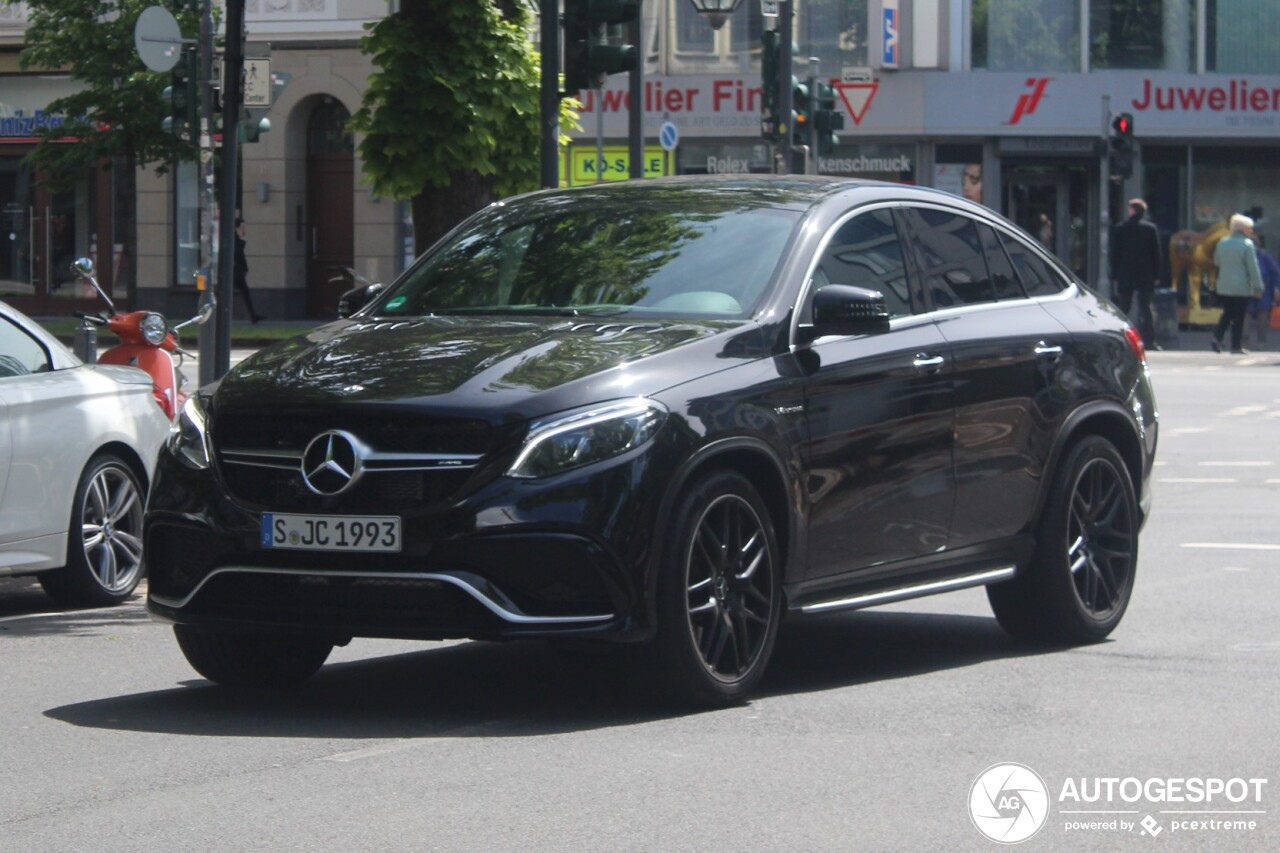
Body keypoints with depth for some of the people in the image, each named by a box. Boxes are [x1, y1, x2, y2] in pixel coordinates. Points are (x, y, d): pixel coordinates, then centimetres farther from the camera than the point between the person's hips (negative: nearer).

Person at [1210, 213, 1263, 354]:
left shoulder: (1222, 243, 6)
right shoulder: (1247, 244, -12)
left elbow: (1216, 262, 18)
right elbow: (1253, 267, -13)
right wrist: (1257, 286, -9)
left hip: (1223, 287, 5)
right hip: (1241, 288, -5)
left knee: (1227, 314, 16)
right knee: (1239, 317, 3)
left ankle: (1217, 338, -1)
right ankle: (1236, 346, 4)